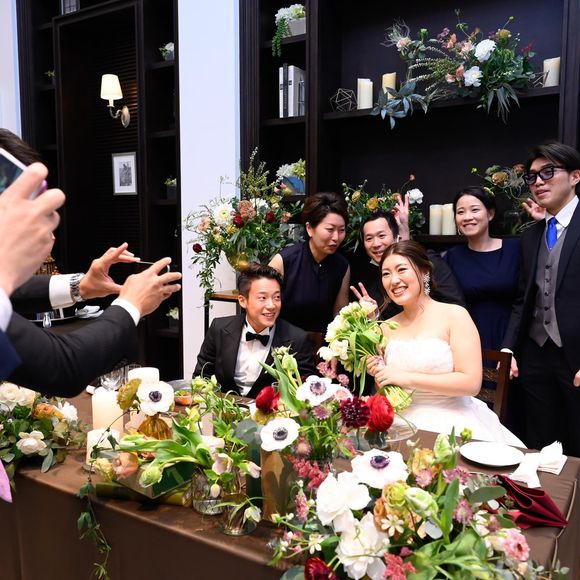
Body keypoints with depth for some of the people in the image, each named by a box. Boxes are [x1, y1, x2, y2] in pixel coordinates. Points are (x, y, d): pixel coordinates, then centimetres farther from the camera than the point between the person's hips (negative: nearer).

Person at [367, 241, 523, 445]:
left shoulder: (454, 315, -5)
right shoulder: (386, 329, 8)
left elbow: (471, 383, -13)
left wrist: (407, 377, -15)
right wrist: (378, 374, -6)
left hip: (451, 423, -4)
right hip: (404, 421, 4)